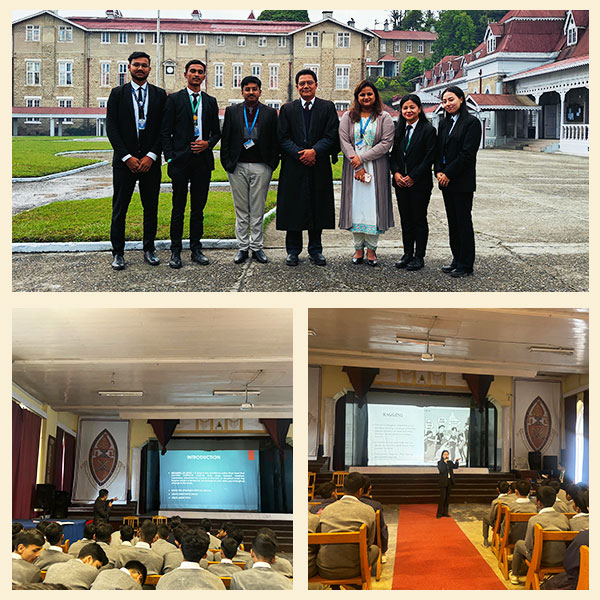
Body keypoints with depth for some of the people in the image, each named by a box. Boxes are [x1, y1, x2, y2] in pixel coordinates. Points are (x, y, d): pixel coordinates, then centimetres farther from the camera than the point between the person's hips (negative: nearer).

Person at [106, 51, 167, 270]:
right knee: (120, 208, 1)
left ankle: (149, 249, 17)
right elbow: (111, 128, -1)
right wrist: (127, 157, -10)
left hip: (150, 160, 1)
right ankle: (118, 253, 7)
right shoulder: (118, 94, 4)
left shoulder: (160, 94, 7)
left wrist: (151, 156, -8)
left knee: (151, 207, 7)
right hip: (124, 159, -1)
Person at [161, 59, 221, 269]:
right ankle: (175, 251, 4)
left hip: (203, 160, 3)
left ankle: (196, 249, 14)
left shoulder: (210, 102, 13)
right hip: (180, 161, -3)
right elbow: (166, 132, 0)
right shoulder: (174, 99, 2)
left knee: (199, 208, 7)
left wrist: (207, 143, -4)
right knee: (178, 208, 0)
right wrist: (170, 158, -8)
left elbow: (216, 132, 17)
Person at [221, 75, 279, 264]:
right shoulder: (232, 111, 7)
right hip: (237, 167, 1)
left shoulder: (270, 113, 5)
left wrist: (272, 164, -2)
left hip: (261, 167, -1)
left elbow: (275, 142, 6)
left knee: (258, 210, 4)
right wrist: (227, 164, -1)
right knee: (241, 210, 6)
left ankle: (256, 247, 11)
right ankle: (242, 247, 11)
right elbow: (225, 140, 6)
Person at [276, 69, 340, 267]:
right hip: (294, 168, 0)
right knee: (293, 209, 2)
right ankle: (293, 251, 11)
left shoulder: (328, 108, 5)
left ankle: (316, 250, 15)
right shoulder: (287, 109, 7)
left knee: (318, 209, 5)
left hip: (319, 168, 0)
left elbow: (331, 136, -2)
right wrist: (300, 154, -14)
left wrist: (314, 151, -17)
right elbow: (283, 138, 0)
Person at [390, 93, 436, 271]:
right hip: (401, 183, 5)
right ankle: (407, 254, 18)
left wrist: (413, 177, -14)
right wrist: (396, 173, -6)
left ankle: (419, 257, 8)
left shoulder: (428, 130, -6)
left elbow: (429, 158, -11)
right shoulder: (399, 130, 10)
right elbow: (393, 154, 11)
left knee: (419, 219, 1)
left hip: (419, 183, -5)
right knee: (405, 219, 10)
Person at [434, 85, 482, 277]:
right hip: (446, 181, 7)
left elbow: (467, 153, -14)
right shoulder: (444, 124, 14)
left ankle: (466, 265, 2)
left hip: (462, 182, -7)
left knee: (463, 221, -3)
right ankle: (457, 260, 19)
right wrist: (438, 172, -3)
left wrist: (448, 173, -14)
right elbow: (438, 151, 14)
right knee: (452, 221, 11)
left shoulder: (472, 123, -8)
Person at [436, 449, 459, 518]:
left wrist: (456, 461, -20)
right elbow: (441, 470, -18)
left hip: (449, 481, 5)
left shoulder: (450, 462, 11)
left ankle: (445, 512, 13)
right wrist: (444, 462, -22)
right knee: (442, 497, -9)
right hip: (443, 482, -5)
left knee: (447, 497, 7)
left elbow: (455, 466, -4)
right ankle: (439, 513, -6)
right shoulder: (440, 462, -3)